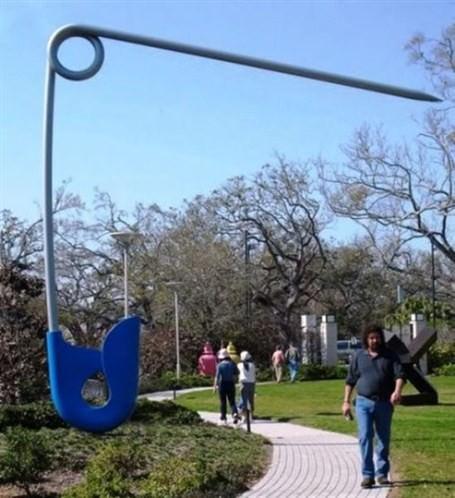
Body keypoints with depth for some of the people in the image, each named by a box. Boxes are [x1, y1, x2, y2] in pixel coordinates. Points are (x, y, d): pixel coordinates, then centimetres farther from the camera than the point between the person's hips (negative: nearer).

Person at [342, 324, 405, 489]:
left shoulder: (390, 356, 4)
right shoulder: (359, 356, 6)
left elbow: (399, 375, -7)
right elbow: (350, 380, 10)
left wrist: (397, 391, -26)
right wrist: (346, 401, 6)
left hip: (384, 403, 1)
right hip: (363, 402, -1)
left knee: (384, 439, 8)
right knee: (365, 437, -9)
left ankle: (382, 474, 19)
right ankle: (367, 475, -5)